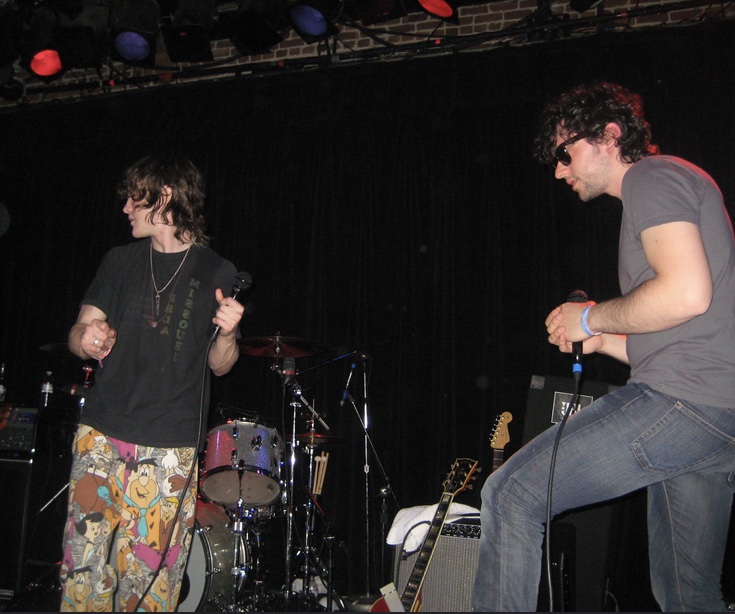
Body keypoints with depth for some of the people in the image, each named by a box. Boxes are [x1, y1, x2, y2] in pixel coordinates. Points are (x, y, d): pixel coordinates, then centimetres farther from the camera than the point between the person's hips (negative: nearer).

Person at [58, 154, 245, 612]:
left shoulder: (217, 273, 3)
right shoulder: (121, 261, 12)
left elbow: (219, 365, 6)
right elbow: (81, 330, 10)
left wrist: (227, 334, -16)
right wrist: (87, 338, -13)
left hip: (170, 449, -3)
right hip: (101, 435, 3)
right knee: (83, 564, 0)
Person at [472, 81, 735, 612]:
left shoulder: (651, 177, -4)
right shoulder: (675, 186, 27)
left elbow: (686, 293, -22)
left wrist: (591, 317, -7)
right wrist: (602, 341, 16)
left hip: (684, 400, -11)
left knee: (511, 493, -9)